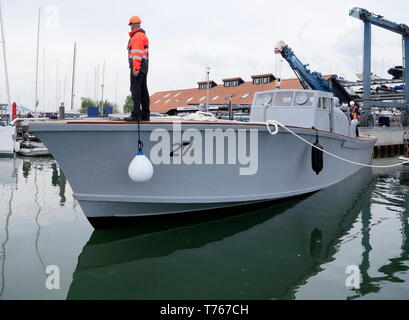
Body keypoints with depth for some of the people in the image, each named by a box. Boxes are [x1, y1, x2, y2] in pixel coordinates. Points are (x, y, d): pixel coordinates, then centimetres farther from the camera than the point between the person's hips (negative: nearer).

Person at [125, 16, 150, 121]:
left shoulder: (137, 36, -9)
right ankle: (145, 115, 6)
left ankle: (136, 114, -19)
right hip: (144, 66, 10)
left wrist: (135, 68, -24)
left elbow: (137, 53, -19)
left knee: (135, 89, -14)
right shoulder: (143, 35, 23)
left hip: (137, 65, -10)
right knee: (143, 90, 6)